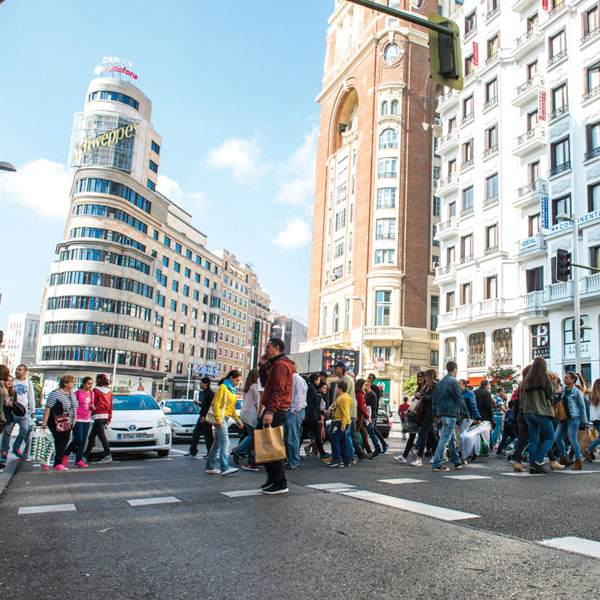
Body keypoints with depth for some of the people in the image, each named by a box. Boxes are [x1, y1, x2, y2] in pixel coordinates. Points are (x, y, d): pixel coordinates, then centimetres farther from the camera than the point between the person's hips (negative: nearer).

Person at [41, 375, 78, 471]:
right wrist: (44, 421, -16)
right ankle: (57, 464, -4)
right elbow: (48, 408, -12)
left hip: (68, 424, 7)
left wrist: (74, 420, 21)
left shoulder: (72, 394, 14)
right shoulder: (55, 394, -9)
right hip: (57, 424, -7)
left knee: (65, 442, 6)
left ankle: (59, 462, 13)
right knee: (60, 442, -10)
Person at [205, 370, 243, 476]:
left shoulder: (232, 390, 20)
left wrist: (238, 420, 21)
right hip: (220, 417, -9)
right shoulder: (223, 387, -7)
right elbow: (216, 403, -14)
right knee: (225, 442, -18)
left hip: (225, 418, 9)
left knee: (218, 443, 11)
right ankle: (225, 468, -25)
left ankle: (210, 467, 17)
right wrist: (218, 418, -22)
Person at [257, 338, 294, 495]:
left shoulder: (280, 364, -12)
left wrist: (270, 411, -28)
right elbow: (265, 383, 24)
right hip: (272, 410, 11)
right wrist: (263, 366, 15)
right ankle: (272, 478, 21)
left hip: (276, 411, -11)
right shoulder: (275, 364, 22)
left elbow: (278, 390, -22)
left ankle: (280, 484, -4)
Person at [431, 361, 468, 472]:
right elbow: (459, 399, -10)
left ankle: (457, 461, 27)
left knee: (451, 438, 17)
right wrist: (465, 413, -2)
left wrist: (436, 415, 21)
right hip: (450, 413, -9)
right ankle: (436, 464, -10)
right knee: (445, 439, -8)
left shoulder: (440, 382, 15)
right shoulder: (453, 381, -9)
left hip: (441, 413, 9)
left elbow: (435, 399, 18)